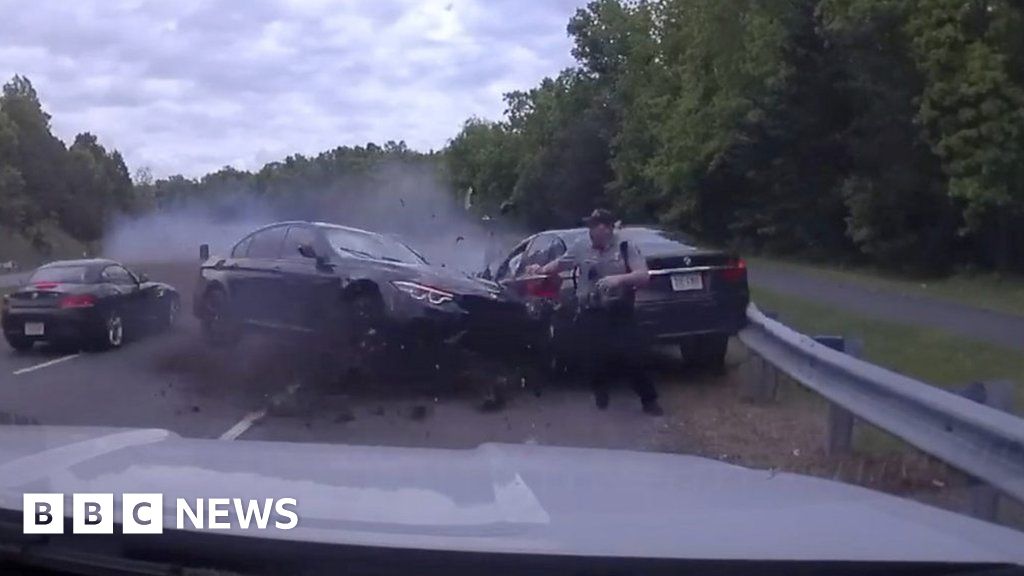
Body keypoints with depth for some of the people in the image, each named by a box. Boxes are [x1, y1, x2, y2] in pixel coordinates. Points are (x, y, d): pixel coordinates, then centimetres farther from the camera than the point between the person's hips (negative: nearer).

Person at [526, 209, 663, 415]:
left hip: (620, 314, -2)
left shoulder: (625, 247, -4)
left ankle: (649, 400, 10)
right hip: (589, 315, 2)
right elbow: (560, 263, 14)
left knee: (633, 357, -6)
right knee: (593, 358, 3)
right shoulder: (580, 248, 2)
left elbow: (644, 276, -9)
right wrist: (542, 269, -6)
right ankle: (600, 395, 31)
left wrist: (620, 279, -27)